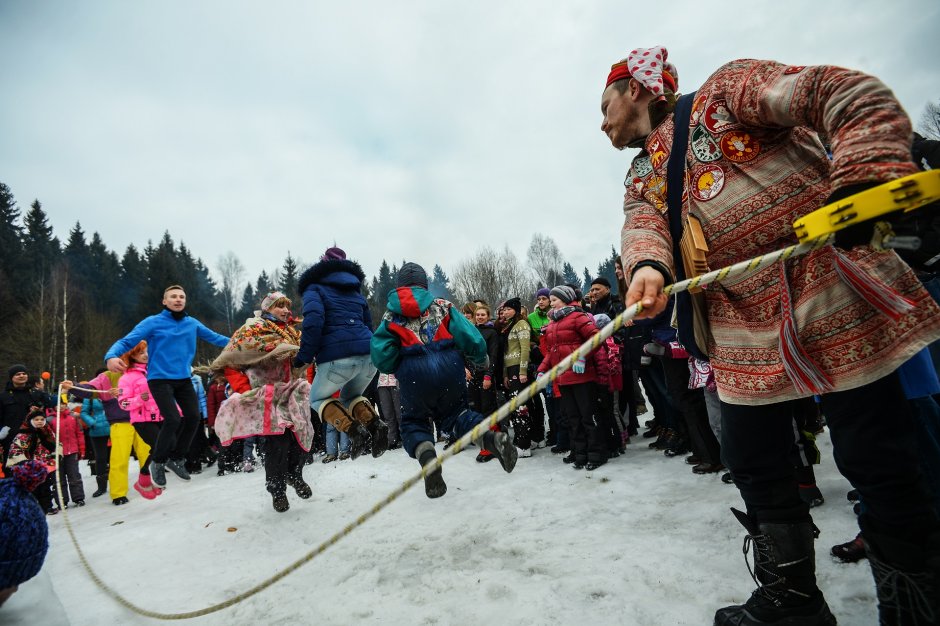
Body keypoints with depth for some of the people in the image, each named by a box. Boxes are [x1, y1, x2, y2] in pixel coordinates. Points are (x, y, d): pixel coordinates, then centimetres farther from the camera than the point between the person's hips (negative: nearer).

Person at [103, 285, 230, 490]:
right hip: (160, 379, -5)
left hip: (183, 379, 5)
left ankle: (177, 459, 27)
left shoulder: (192, 323, 5)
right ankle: (158, 463, 8)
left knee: (193, 417, 4)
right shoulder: (153, 322, -7)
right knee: (173, 420, -17)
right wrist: (111, 357, -33)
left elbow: (214, 337, 16)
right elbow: (126, 341, -13)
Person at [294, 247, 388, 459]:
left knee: (317, 398, 22)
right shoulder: (356, 291, 28)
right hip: (369, 355, 6)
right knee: (351, 396, 30)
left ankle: (354, 430, -3)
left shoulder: (314, 289, 9)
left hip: (337, 357, -5)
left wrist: (304, 356, -3)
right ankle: (375, 424, 1)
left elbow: (313, 320, -10)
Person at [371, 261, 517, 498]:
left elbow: (381, 356, 0)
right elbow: (469, 335, 5)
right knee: (454, 413, 22)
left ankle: (426, 455, -15)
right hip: (449, 367, 2)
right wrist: (480, 360, 22)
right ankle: (492, 437, -9)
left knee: (413, 422, 20)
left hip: (413, 374, -1)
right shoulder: (442, 306, 14)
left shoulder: (391, 315, 12)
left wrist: (396, 369, 20)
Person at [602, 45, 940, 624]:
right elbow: (644, 224, -1)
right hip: (744, 333, 7)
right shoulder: (642, 176, 18)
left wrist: (860, 180, -25)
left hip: (835, 299, -6)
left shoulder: (724, 90, 0)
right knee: (754, 465, 9)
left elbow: (860, 99, -8)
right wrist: (647, 265, -24)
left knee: (873, 457, 0)